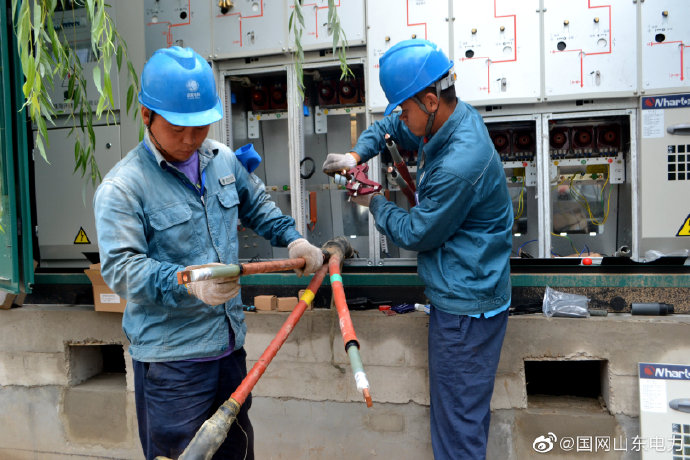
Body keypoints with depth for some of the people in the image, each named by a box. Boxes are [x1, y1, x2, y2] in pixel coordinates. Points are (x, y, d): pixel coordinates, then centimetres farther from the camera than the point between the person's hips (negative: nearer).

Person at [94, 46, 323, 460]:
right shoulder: (122, 187, -13)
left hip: (230, 344, 6)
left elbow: (258, 205, 22)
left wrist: (293, 239, 8)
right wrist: (189, 283, -36)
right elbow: (121, 268, -21)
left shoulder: (223, 160, 5)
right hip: (170, 357, -6)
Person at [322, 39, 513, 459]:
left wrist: (374, 203, 0)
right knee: (466, 409, 23)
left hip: (466, 306, -10)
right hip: (465, 295, 10)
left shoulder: (460, 165, -28)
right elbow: (393, 125, 20)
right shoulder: (457, 117, 2)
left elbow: (416, 234, -16)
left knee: (458, 417, 4)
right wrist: (357, 154, 4)